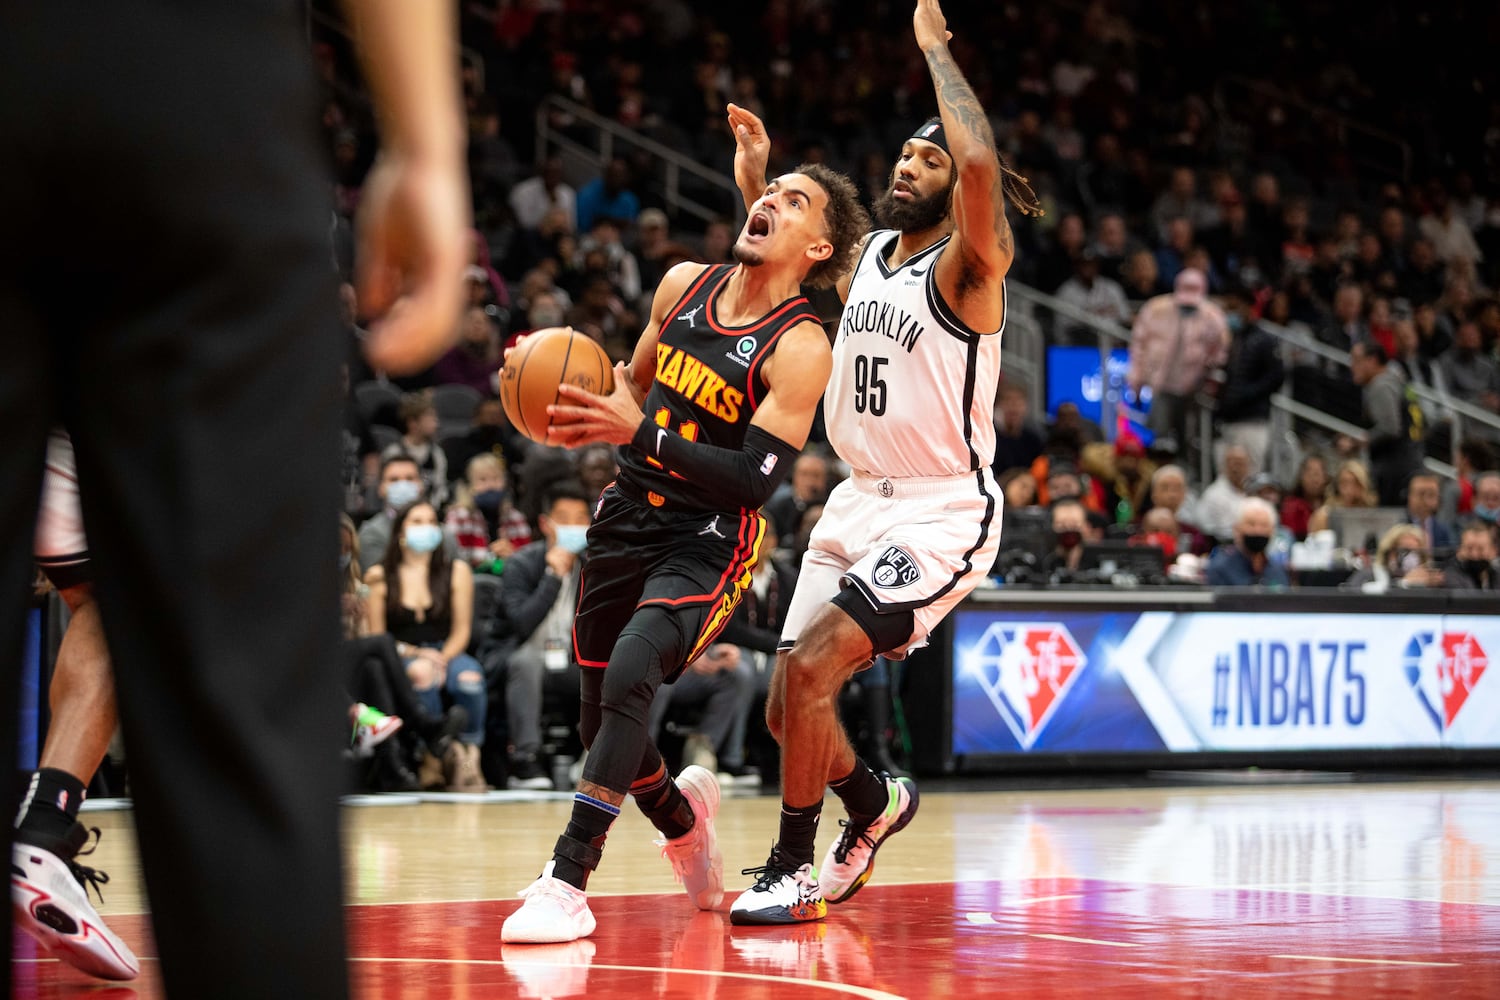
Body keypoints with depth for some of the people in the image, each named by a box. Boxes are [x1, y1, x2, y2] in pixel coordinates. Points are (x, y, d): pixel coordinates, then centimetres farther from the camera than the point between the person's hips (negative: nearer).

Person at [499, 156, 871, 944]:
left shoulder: (800, 349, -15)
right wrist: (587, 421, -2)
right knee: (600, 720, 11)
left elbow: (755, 482, -23)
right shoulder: (684, 286, 3)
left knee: (627, 680, -28)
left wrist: (641, 433, -29)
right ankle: (681, 813, 43)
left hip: (708, 541, -6)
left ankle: (568, 880, -22)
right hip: (628, 517, 6)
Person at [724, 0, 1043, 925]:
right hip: (860, 502, 8)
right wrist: (758, 184, 14)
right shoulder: (870, 253, 10)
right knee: (789, 709, 9)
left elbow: (983, 165, -34)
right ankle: (878, 802, 39)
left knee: (811, 668, -21)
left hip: (942, 512, -8)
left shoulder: (969, 262, -12)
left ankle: (793, 868, -6)